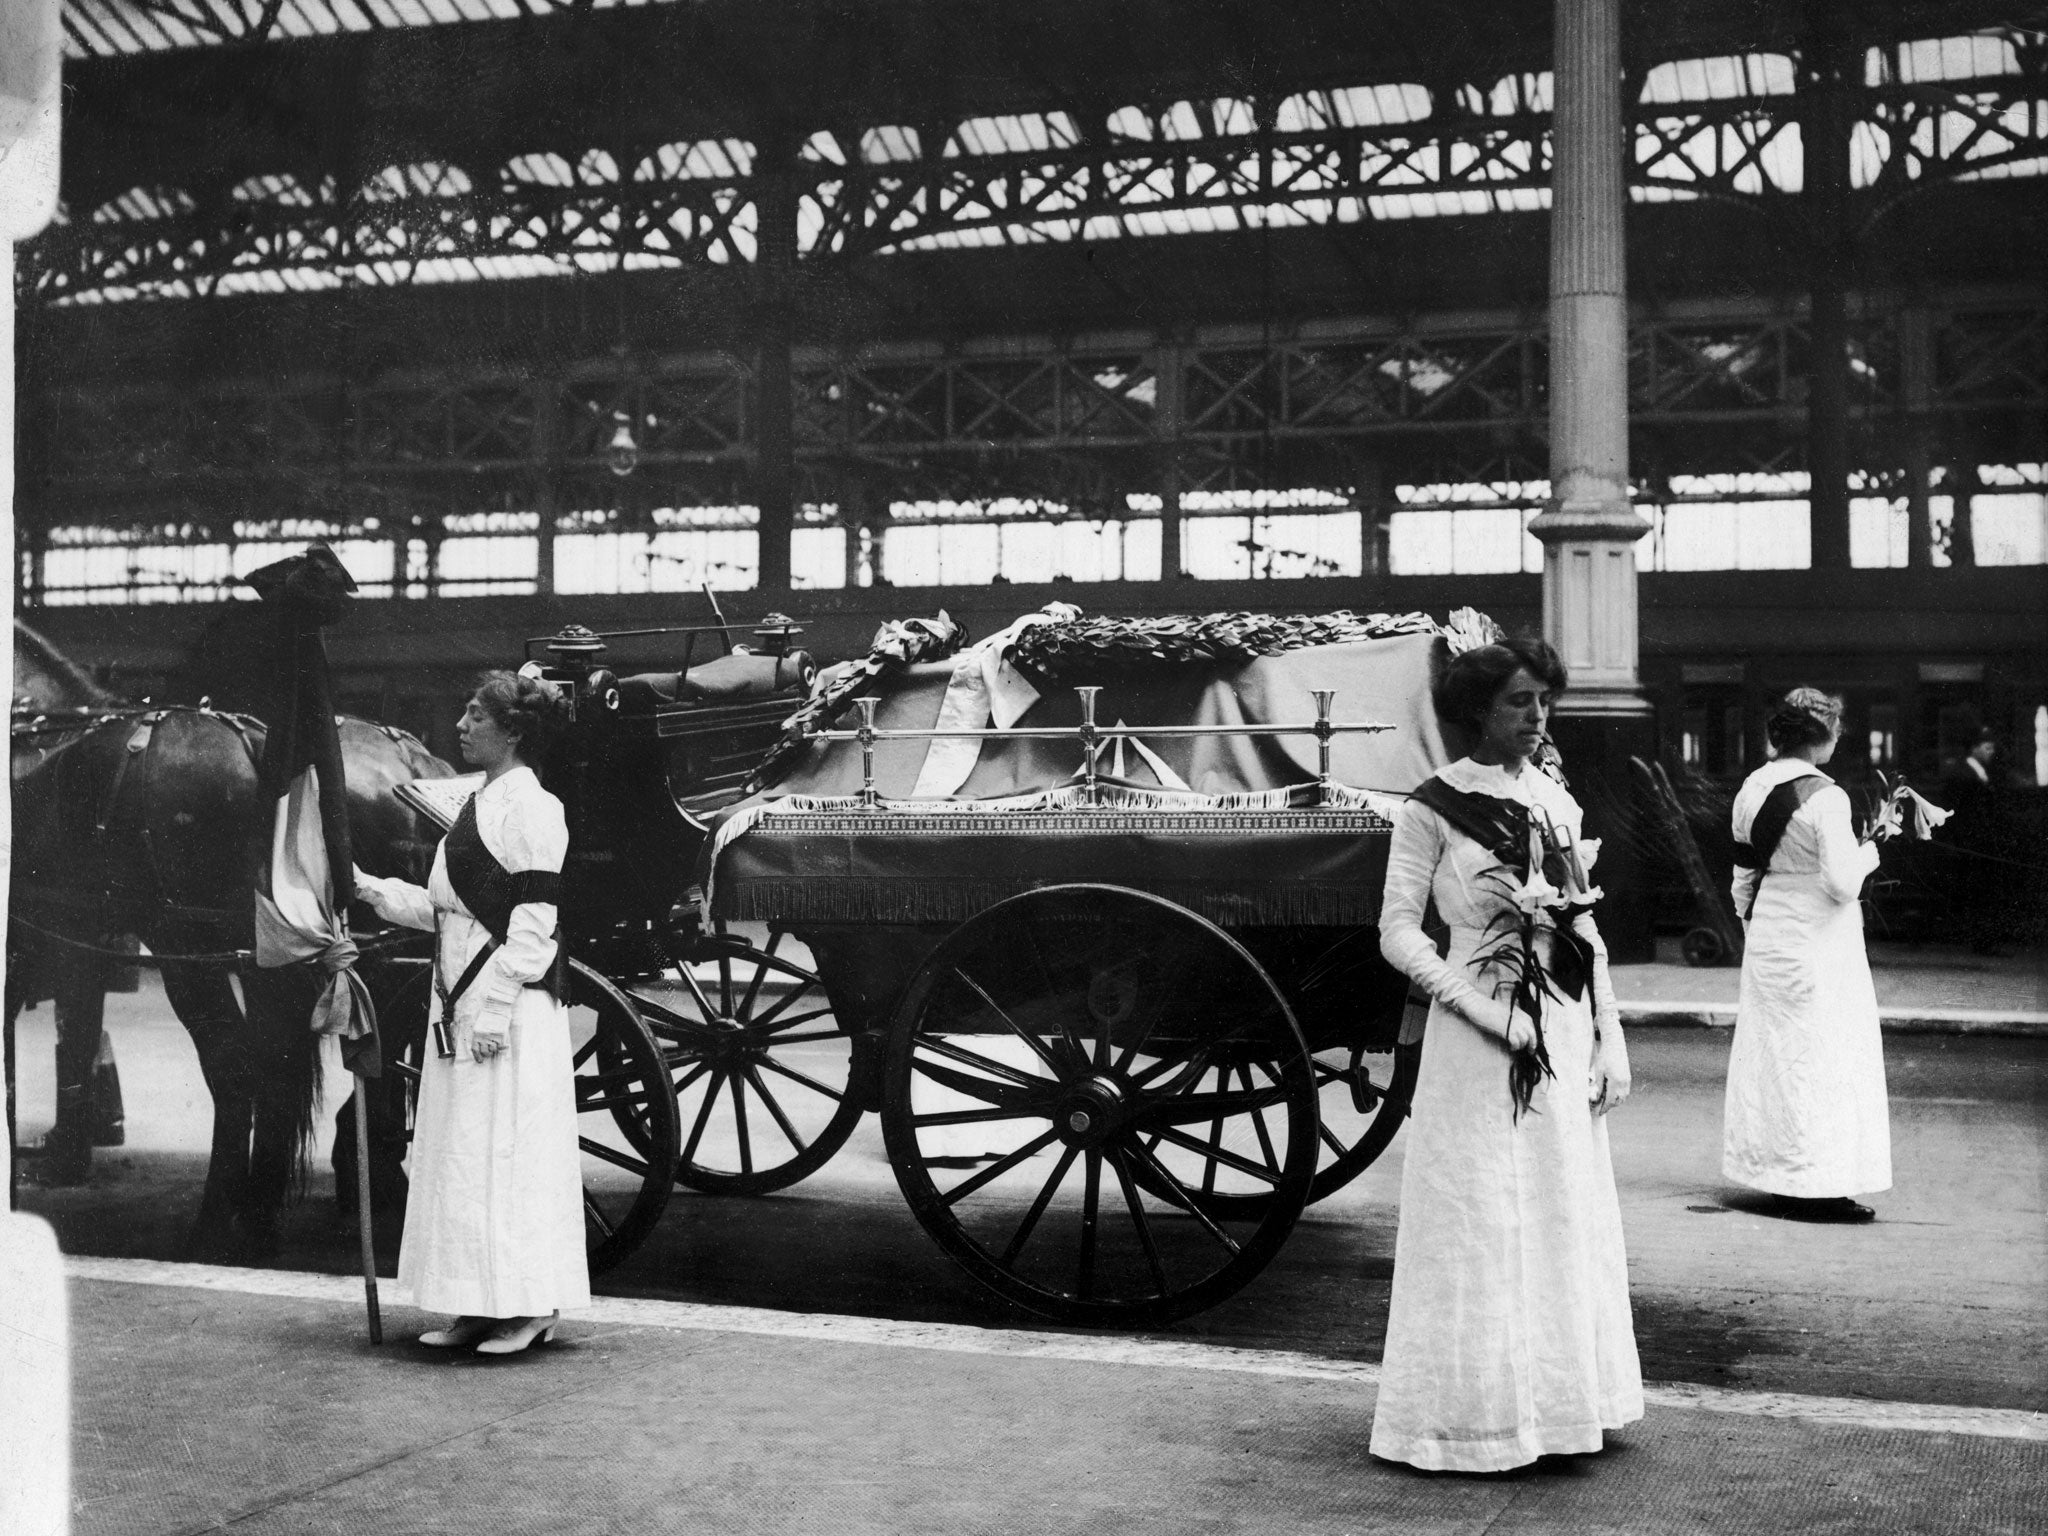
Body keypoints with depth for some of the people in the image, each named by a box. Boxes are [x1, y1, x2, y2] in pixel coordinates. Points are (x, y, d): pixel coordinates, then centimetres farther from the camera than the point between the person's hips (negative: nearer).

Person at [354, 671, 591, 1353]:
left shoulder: (531, 809, -12)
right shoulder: (480, 804, 16)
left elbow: (533, 924, -17)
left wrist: (496, 1008, -20)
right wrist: (373, 890, 14)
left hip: (510, 1013, -10)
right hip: (460, 1005, 10)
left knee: (507, 1151, -4)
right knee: (459, 1154, 12)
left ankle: (531, 1308, 6)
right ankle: (481, 1305, 21)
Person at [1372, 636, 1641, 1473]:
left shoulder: (1557, 801, 10)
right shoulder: (1433, 806, -7)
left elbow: (1585, 929, 13)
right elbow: (1398, 933, -10)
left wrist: (1609, 1040, 7)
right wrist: (1483, 1008, -18)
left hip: (1564, 1037, 6)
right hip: (1479, 1040, -6)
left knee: (1567, 1221, 11)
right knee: (1480, 1226, 0)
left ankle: (1550, 1397, 25)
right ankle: (1475, 1413, 11)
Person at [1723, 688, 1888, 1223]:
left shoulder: (1751, 788, 4)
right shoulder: (1825, 797, -17)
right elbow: (1842, 882, -18)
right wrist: (1870, 849, 0)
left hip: (1766, 937, 7)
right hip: (1817, 939, -7)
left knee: (1771, 1053, 13)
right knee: (1820, 1057, 0)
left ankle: (1775, 1175, 21)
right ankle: (1817, 1185, 2)